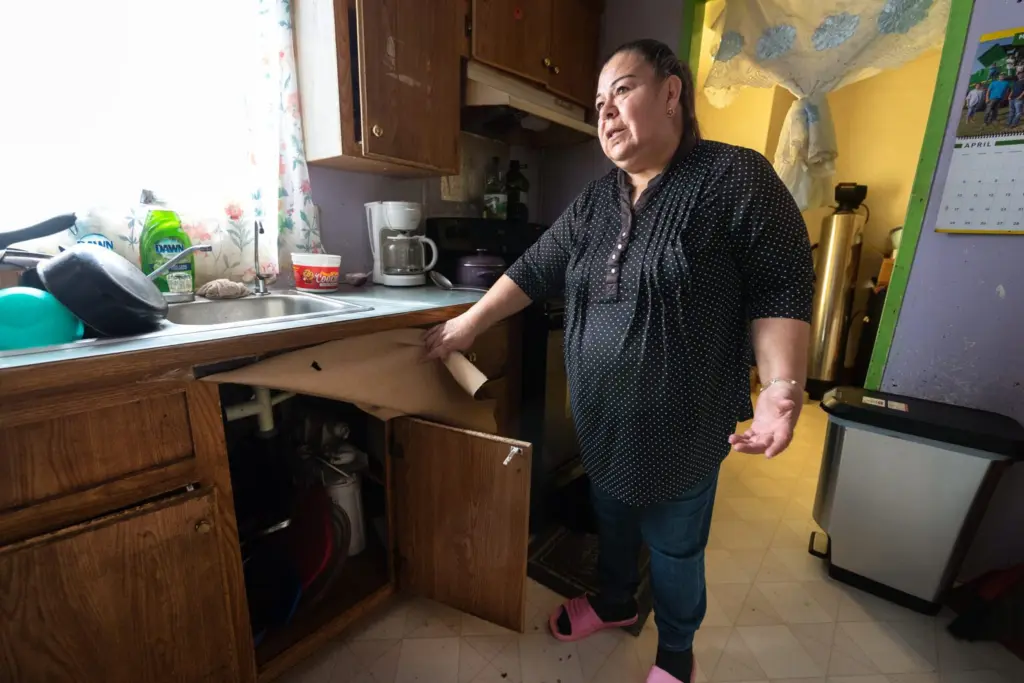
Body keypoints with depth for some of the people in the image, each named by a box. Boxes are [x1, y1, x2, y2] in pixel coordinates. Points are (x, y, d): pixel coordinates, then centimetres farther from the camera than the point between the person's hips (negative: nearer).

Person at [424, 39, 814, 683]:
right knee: (612, 515, 25)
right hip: (601, 414, 6)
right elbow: (534, 270, 7)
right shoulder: (593, 201, 7)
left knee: (674, 541, 15)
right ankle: (615, 602, 54)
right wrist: (468, 325, 5)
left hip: (683, 421, -5)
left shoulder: (736, 177, -9)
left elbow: (781, 289, -11)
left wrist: (782, 385, -23)